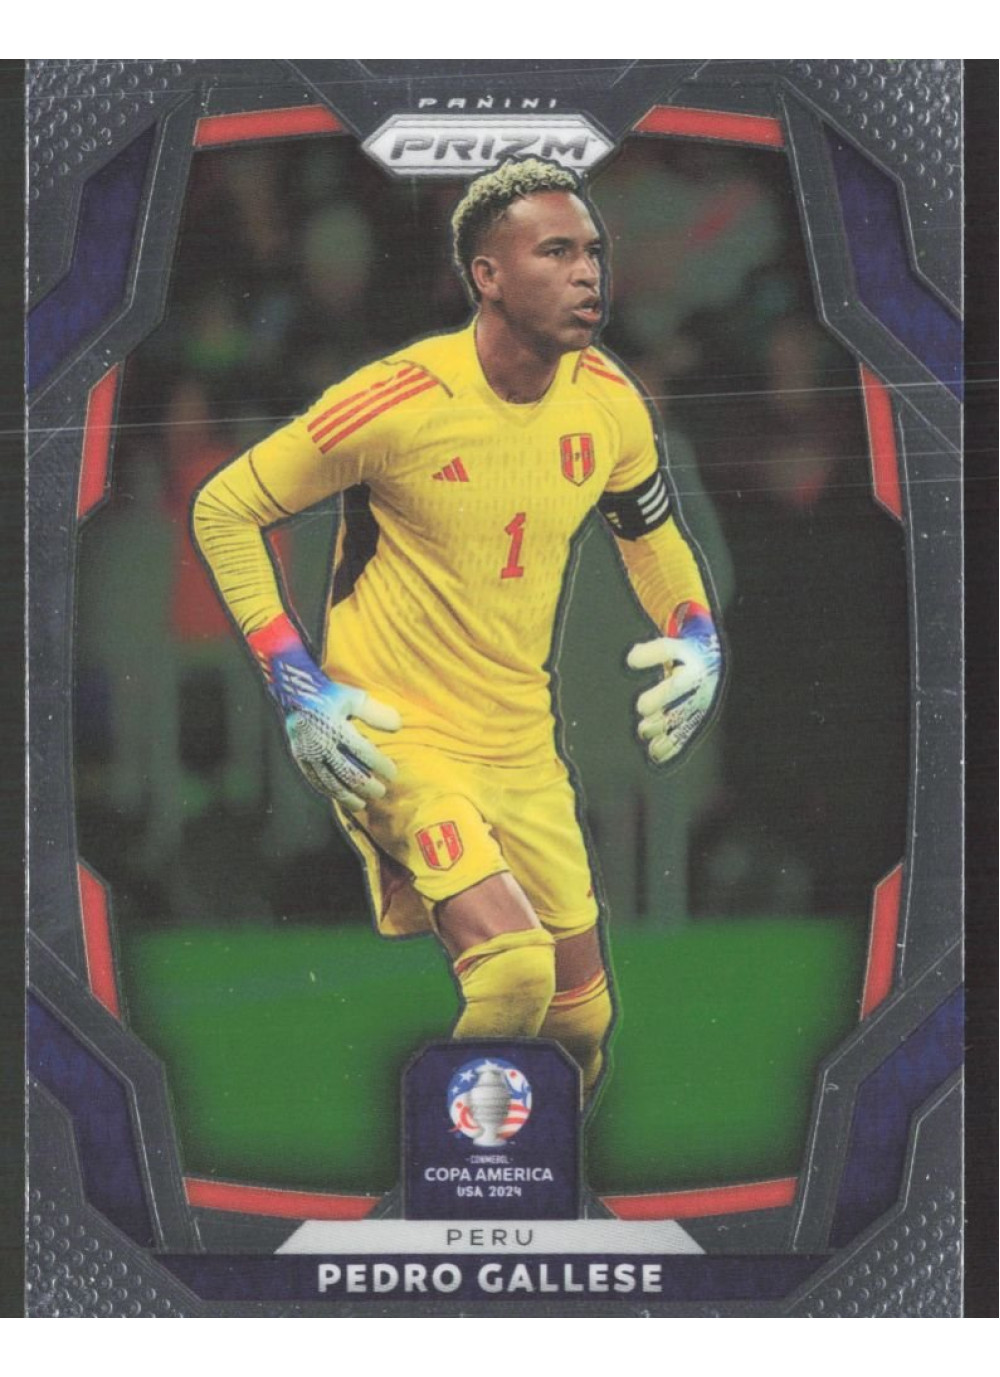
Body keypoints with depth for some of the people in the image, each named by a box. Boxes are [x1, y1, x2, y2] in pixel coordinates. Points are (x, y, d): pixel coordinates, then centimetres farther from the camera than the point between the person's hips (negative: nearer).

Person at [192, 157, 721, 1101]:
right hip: (396, 738, -6)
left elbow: (651, 530, 20)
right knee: (514, 967, -27)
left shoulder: (608, 401, -1)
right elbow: (223, 509, -8)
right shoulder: (400, 402, -18)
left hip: (523, 747, 6)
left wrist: (696, 638, 2)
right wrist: (296, 684, -13)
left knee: (581, 1020, 9)